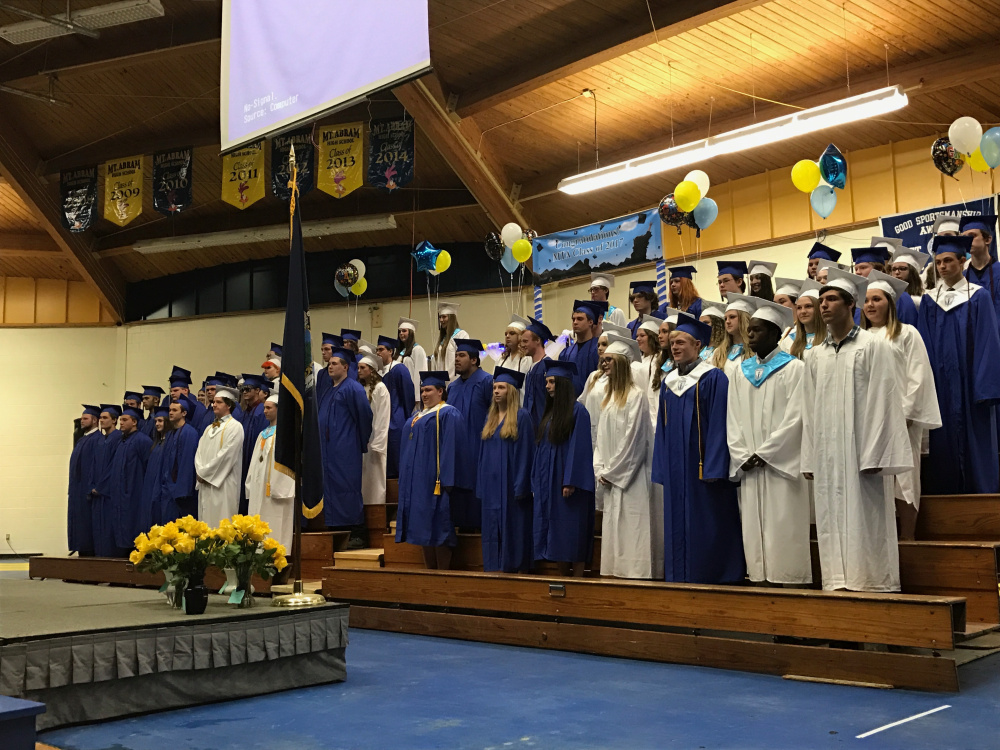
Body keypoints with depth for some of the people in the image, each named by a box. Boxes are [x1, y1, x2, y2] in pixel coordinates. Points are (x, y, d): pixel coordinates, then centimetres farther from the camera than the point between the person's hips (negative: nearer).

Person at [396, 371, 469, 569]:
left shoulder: (448, 414, -8)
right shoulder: (417, 416, 19)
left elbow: (450, 447, -15)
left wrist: (445, 480, -21)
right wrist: (406, 482, 18)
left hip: (434, 481, -9)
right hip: (417, 482, 9)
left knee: (437, 528, -7)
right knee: (423, 529, 9)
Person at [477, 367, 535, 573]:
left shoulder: (521, 416, -6)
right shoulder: (490, 418, 14)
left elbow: (525, 452, -10)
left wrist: (521, 486, -16)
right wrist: (481, 486, 10)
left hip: (510, 484, -7)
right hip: (491, 484, 7)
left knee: (512, 529, -4)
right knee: (492, 532, 8)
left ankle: (517, 569, 3)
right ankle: (495, 570, 14)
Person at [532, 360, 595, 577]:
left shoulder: (577, 411, -9)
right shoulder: (549, 413, 15)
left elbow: (578, 447, -15)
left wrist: (570, 481, -20)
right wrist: (536, 482, 12)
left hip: (568, 484, -8)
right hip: (548, 483, 8)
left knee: (572, 534, -5)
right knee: (556, 534, 8)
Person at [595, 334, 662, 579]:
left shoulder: (636, 396, -10)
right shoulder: (609, 397, 16)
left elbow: (633, 440, -14)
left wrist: (612, 472, -10)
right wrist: (600, 469, 5)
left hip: (631, 477, -8)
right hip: (612, 477, 8)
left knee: (632, 529, -7)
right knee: (613, 530, 9)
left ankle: (635, 571, -4)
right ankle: (616, 570, 15)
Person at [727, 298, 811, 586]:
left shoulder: (794, 368, -1)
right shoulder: (741, 373, 16)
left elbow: (795, 417, -9)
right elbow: (733, 420, 12)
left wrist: (763, 454, -12)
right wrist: (743, 457, -2)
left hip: (781, 464, -5)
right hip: (748, 467, 5)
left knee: (784, 527, -6)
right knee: (753, 529, 4)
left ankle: (789, 580, -1)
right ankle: (759, 580, 9)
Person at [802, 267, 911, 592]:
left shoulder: (873, 346, -1)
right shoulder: (816, 355, 14)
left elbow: (881, 401, -7)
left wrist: (873, 456, -14)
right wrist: (809, 459, 8)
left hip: (861, 452, -5)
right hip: (826, 455, 5)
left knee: (865, 523, -4)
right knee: (832, 525, 5)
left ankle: (872, 583, 3)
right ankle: (838, 584, 10)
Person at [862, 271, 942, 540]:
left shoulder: (906, 333, 4)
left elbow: (917, 377, -4)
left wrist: (905, 415, -13)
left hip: (899, 419, -4)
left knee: (903, 480, -4)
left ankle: (907, 540, -1)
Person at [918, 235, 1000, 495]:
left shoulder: (979, 297, 0)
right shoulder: (929, 301, 9)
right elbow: (926, 345, 8)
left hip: (970, 382, -3)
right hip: (941, 383, 3)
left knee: (975, 443, -1)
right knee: (945, 442, 4)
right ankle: (947, 491, 11)